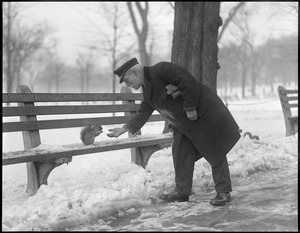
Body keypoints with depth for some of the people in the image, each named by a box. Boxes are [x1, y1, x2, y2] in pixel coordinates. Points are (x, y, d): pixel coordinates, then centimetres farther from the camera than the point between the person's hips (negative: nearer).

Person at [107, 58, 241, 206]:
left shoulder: (161, 70, -20)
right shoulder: (147, 90, 10)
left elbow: (188, 82, -27)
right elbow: (143, 114, 16)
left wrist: (190, 108, -22)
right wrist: (125, 129, 11)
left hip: (205, 113, -9)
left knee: (215, 152, -3)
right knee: (180, 153, 6)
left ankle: (224, 192, 2)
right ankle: (182, 191, 15)